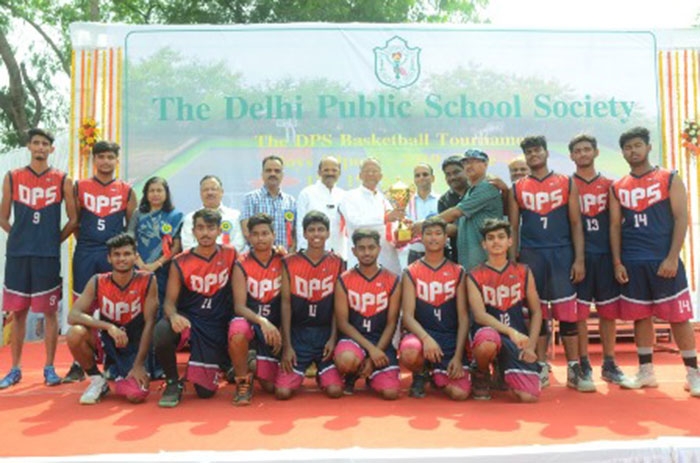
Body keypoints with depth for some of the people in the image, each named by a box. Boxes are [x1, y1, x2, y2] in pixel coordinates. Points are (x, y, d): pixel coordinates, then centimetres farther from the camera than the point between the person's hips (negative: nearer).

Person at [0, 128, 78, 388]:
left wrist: (55, 239, 4)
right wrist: (22, 237, 8)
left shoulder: (62, 180, 3)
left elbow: (73, 219, 5)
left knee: (50, 311, 2)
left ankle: (49, 368, 12)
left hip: (48, 255, -1)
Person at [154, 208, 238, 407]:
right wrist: (173, 316, -29)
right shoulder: (180, 262, -6)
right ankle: (173, 383, -8)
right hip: (187, 319, 0)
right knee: (162, 331, -36)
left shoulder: (230, 254, -2)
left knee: (205, 391, 0)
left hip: (217, 327, 1)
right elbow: (170, 301, -6)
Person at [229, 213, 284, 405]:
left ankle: (258, 368, 36)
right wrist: (262, 321, -31)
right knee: (238, 333, -40)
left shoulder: (282, 261, -4)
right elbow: (239, 306, -15)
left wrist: (282, 332, -6)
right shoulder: (242, 265, -9)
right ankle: (243, 381, -12)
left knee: (270, 386, -1)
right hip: (249, 319, -2)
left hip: (274, 325, 2)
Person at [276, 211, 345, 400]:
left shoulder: (337, 263, 0)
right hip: (298, 334, 0)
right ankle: (299, 372, 23)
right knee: (283, 391, -11)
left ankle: (322, 373, 22)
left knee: (335, 390, -12)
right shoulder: (289, 263, -2)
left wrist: (333, 338, -8)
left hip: (326, 333, 0)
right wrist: (287, 345, -6)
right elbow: (286, 304, -2)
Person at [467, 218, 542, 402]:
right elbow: (479, 315, -13)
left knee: (529, 396, -17)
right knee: (488, 342, -41)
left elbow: (536, 312, 10)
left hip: (518, 339, 3)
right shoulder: (475, 276, 0)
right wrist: (510, 331, -27)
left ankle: (504, 370, 20)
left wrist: (531, 345, -3)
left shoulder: (523, 272, 9)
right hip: (489, 333, -2)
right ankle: (481, 375, -3)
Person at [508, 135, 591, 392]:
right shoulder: (517, 189, 8)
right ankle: (541, 368, 15)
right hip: (531, 255, 1)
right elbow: (513, 227, 8)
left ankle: (574, 370, 8)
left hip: (562, 254, -1)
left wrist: (579, 259, -4)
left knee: (567, 312, -2)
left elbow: (575, 223, 3)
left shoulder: (567, 184, 6)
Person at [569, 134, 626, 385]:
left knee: (609, 310, 8)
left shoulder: (609, 184, 10)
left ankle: (609, 364, 20)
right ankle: (584, 364, 11)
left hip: (606, 254, 3)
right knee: (579, 311, 1)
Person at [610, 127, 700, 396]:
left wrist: (672, 257, -13)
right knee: (640, 317, 9)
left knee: (678, 316, 1)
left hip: (664, 261, -3)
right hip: (632, 263, 3)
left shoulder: (670, 180, 2)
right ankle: (646, 371, 20)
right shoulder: (617, 188, 10)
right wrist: (617, 262, 0)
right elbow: (615, 226, 8)